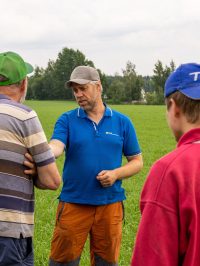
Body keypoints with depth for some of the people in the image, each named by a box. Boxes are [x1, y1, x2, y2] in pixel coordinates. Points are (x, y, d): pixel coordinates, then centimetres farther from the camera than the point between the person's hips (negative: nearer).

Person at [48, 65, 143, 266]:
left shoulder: (122, 122, 5)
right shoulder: (67, 120, 1)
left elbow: (137, 161, 9)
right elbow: (56, 147, -18)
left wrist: (115, 174, -11)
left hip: (110, 204, 1)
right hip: (73, 204, -1)